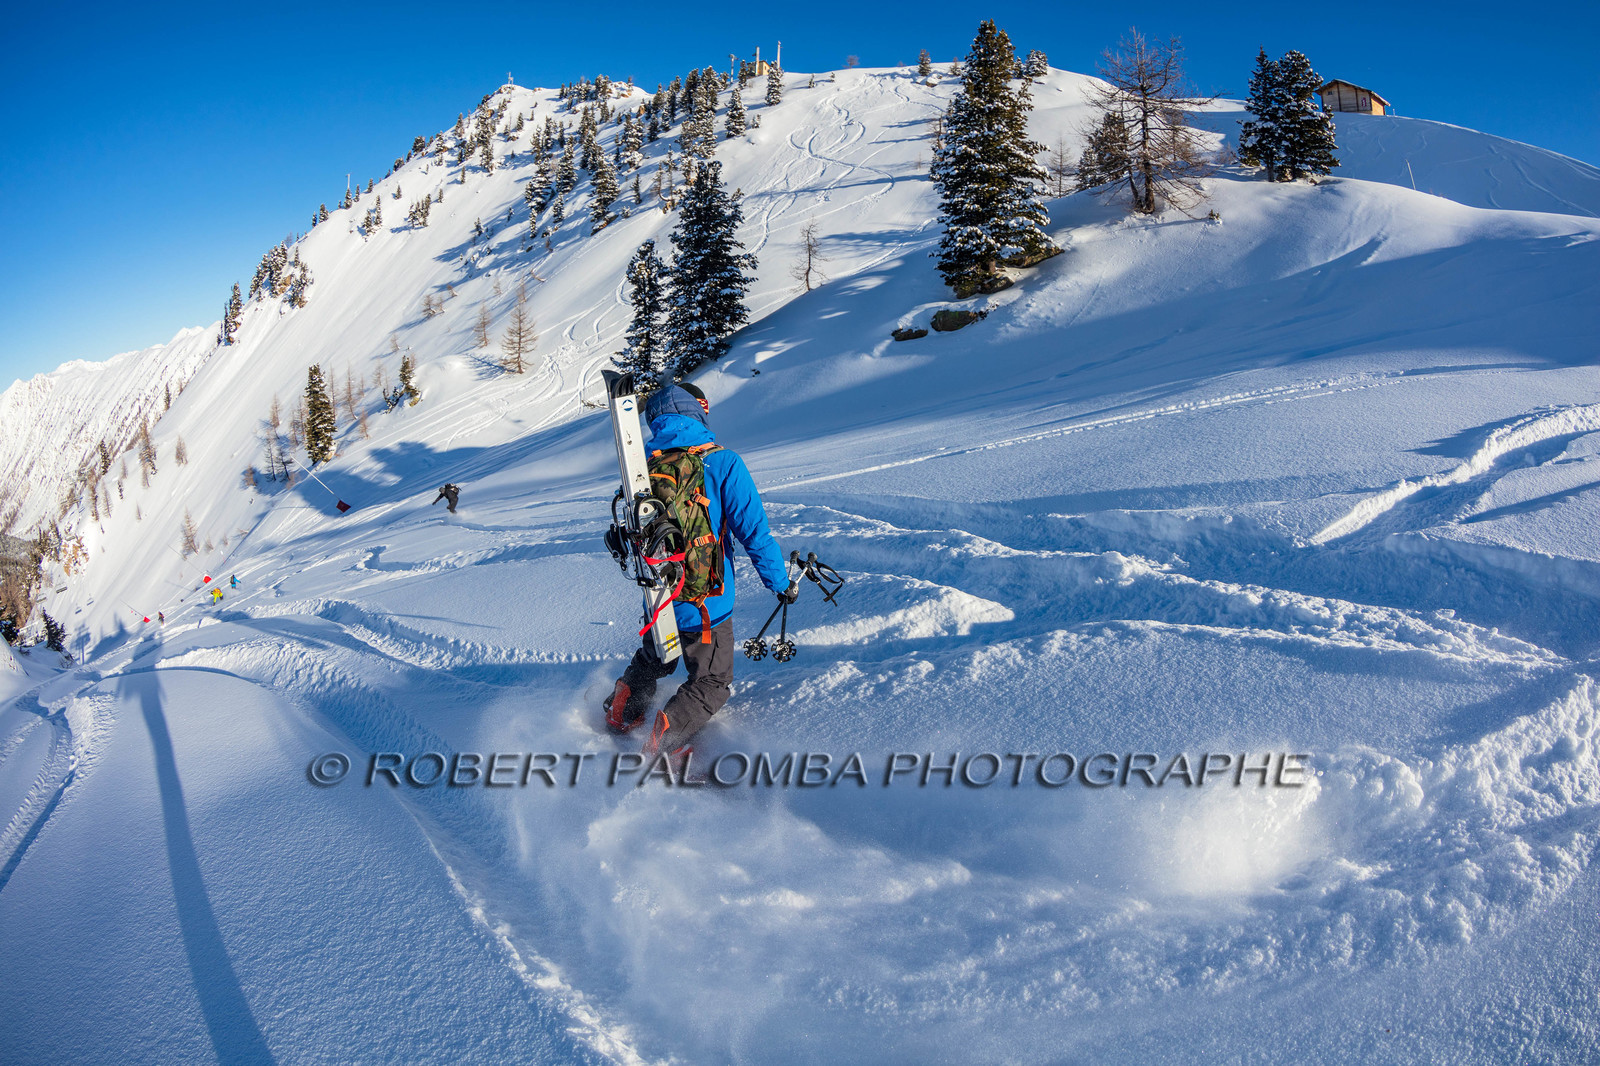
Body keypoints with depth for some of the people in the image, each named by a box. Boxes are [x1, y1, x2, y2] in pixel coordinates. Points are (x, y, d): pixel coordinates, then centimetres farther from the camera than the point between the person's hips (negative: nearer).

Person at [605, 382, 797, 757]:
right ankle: (661, 746, -5)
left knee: (653, 659, 31)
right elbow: (753, 531, -16)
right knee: (711, 684, 8)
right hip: (706, 601, -5)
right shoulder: (723, 463, -16)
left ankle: (620, 714, 34)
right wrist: (780, 583, -5)